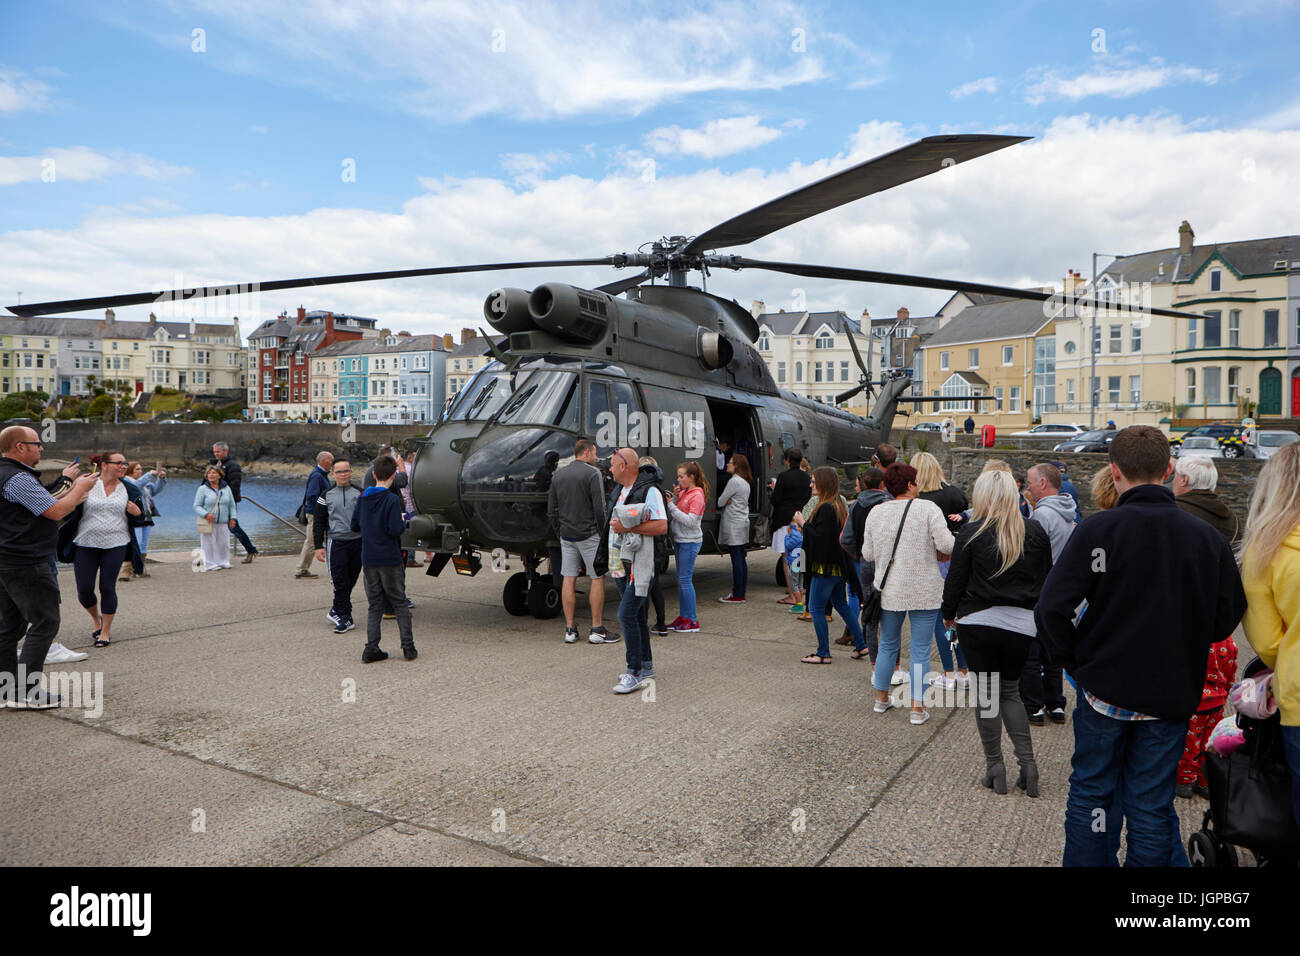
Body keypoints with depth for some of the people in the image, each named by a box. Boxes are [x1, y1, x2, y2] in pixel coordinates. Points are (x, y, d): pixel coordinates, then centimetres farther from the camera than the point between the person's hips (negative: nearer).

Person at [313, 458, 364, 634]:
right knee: (340, 581, -7)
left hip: (358, 542, 1)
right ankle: (345, 619, -2)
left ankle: (336, 610, 26)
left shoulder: (360, 493, 7)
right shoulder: (326, 496, 7)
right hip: (336, 542, -1)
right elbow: (319, 522, 10)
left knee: (351, 580, 7)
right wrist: (318, 546, 3)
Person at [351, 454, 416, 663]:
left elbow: (355, 526, 11)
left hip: (368, 560, 5)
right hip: (390, 560, -5)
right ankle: (408, 647, 8)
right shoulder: (392, 499, -14)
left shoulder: (363, 498, 5)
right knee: (400, 603, 7)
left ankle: (371, 649, 9)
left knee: (374, 605, 12)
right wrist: (404, 522, 0)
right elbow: (395, 530, -20)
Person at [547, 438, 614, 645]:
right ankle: (596, 630, 3)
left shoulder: (558, 475, 11)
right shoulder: (592, 473, -9)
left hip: (566, 535, 6)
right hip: (589, 535, -6)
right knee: (598, 579, 2)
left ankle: (570, 629, 10)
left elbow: (551, 510, 12)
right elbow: (600, 508, -14)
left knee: (568, 580, 7)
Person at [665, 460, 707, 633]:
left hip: (690, 542, -9)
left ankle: (693, 621, -1)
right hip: (679, 541, 9)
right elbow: (671, 515, 10)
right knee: (681, 579, 13)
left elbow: (690, 521, -21)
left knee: (685, 580, -7)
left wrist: (671, 505, -18)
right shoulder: (683, 492, 11)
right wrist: (674, 498, -4)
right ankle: (683, 616, 22)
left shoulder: (697, 495, -13)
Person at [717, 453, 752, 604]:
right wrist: (728, 502, -2)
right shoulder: (745, 482, 16)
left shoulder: (734, 481, -14)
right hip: (743, 523, 10)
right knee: (741, 560, 11)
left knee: (736, 561, -7)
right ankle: (741, 593, 15)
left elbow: (720, 502, -11)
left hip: (733, 525, -10)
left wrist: (725, 502, 10)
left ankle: (737, 595, -5)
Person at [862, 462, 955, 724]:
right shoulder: (928, 508, -10)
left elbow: (867, 554, 5)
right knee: (920, 650, 4)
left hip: (889, 591, 4)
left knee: (887, 645, 18)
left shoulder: (875, 512, 1)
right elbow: (947, 545, -17)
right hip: (924, 592, -3)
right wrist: (936, 551, 4)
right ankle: (917, 708, 7)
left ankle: (881, 698, 29)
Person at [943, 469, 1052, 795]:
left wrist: (949, 614, 13)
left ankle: (994, 765, 12)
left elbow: (956, 579, -3)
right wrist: (1039, 615, 24)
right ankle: (1027, 760, 6)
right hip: (1022, 623, 3)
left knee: (986, 693, 7)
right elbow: (1047, 579, 10)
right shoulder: (1035, 533, 2)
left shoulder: (972, 533, -7)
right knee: (1010, 692, 17)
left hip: (979, 622, -3)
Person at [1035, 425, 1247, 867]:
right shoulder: (1208, 537, -4)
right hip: (1173, 694, 3)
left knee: (1090, 793, 14)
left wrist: (1073, 660, -3)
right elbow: (1227, 618, 5)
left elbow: (1052, 610, -19)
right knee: (1151, 806, 13)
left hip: (1105, 689, -2)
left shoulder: (1097, 530, -15)